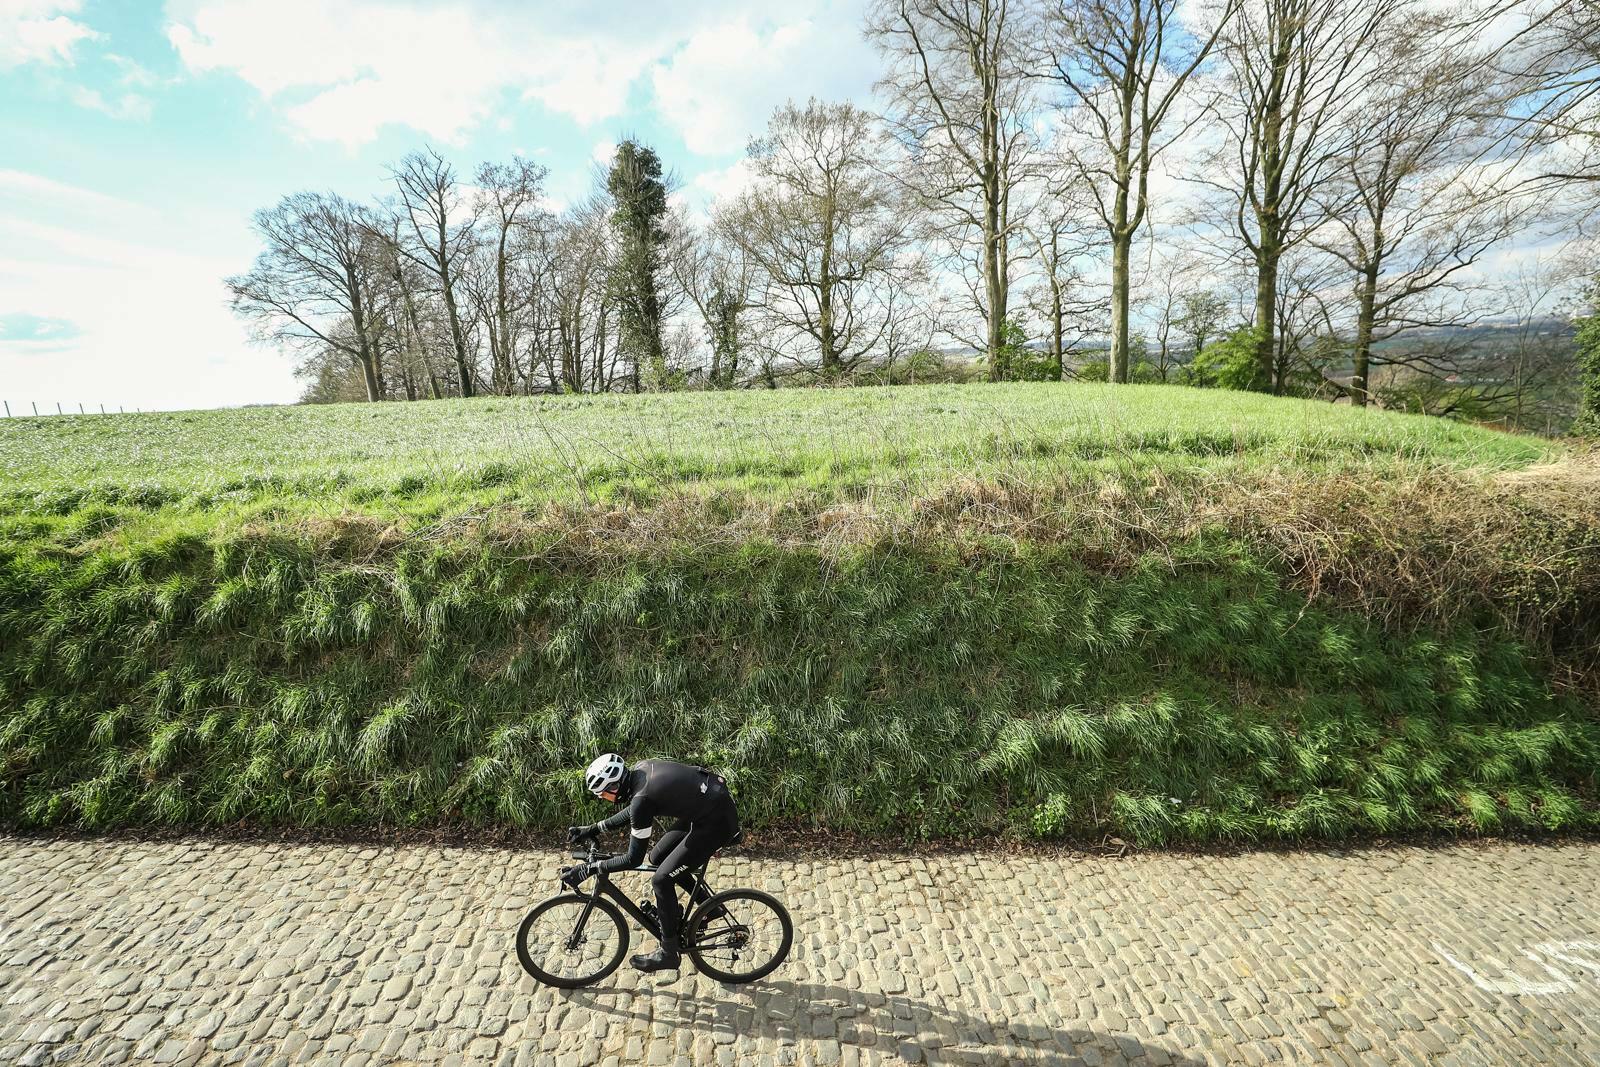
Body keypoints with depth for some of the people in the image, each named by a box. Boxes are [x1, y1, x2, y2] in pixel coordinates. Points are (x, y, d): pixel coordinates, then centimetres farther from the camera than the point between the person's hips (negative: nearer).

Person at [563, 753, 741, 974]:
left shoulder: (643, 797, -24)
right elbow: (633, 813, 18)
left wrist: (588, 869, -7)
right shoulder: (639, 768, 0)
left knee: (661, 880, -1)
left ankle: (668, 953, 18)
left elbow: (633, 859, -13)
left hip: (717, 822, -9)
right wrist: (592, 829, 18)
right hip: (712, 802, 9)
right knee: (658, 857, 18)